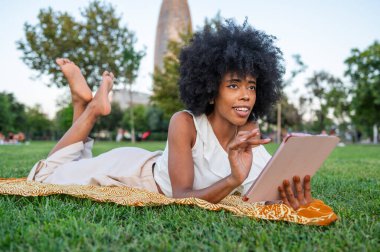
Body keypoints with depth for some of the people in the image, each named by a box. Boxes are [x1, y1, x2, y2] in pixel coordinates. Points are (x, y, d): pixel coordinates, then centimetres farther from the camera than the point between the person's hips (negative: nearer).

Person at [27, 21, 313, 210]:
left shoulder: (249, 131, -19)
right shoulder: (185, 123, -35)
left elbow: (276, 181, -19)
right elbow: (182, 196, -38)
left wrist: (293, 195, -44)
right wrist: (234, 180, -56)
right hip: (134, 170, -5)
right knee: (46, 177, 10)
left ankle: (88, 103, 32)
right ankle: (91, 107, 19)